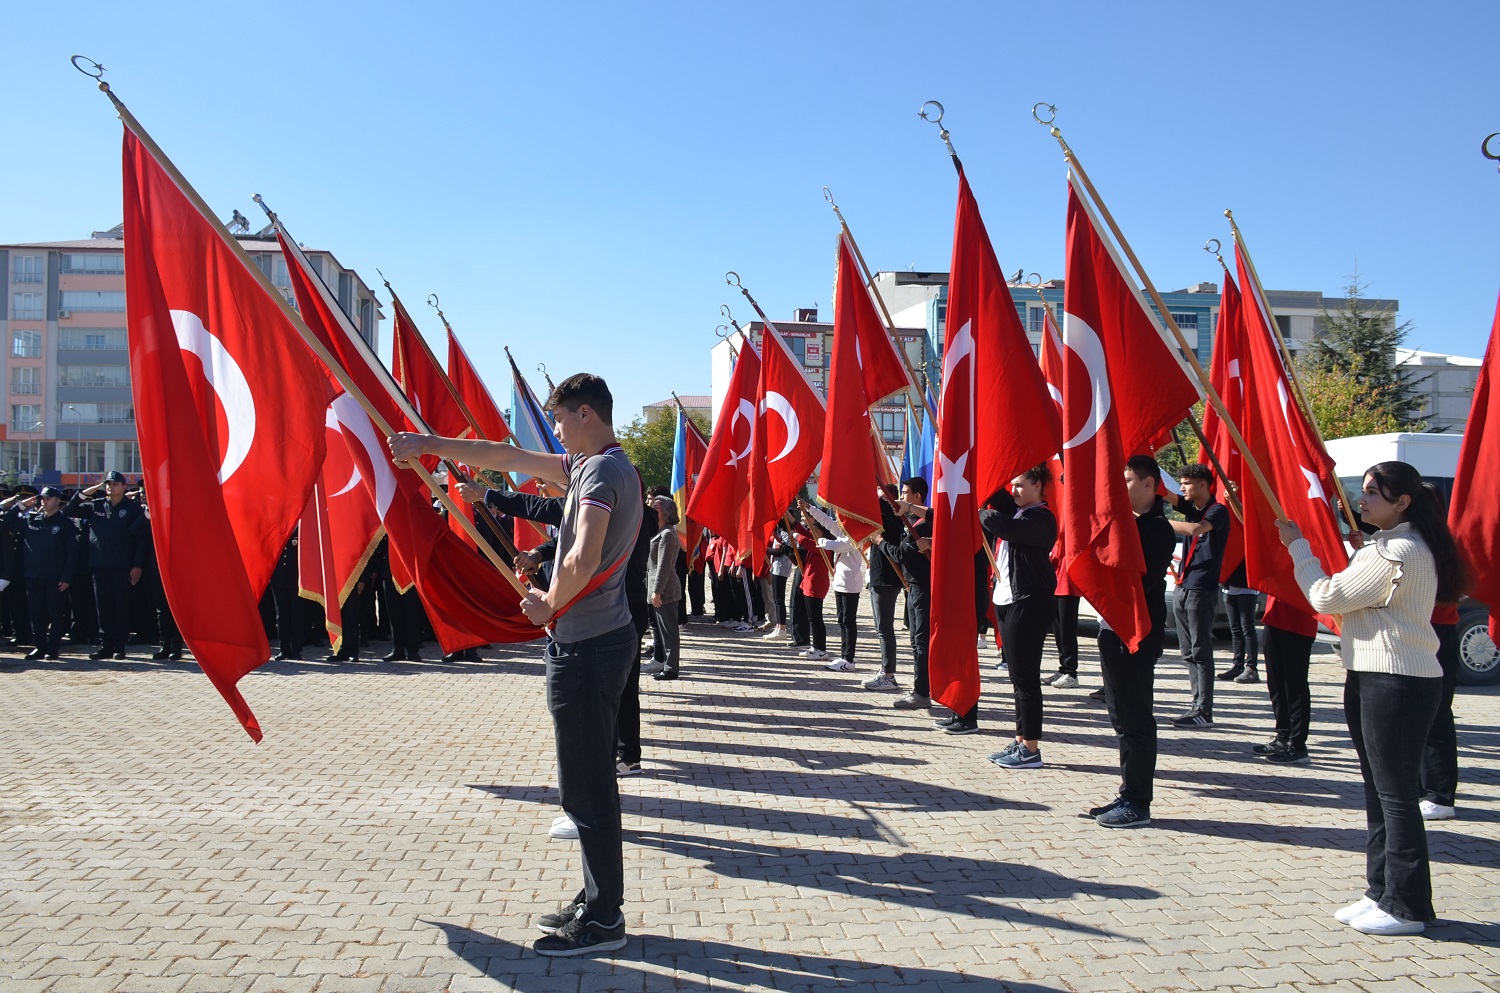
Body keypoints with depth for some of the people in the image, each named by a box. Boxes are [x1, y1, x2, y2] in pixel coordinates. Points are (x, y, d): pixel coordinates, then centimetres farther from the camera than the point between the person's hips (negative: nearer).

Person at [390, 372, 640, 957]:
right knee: (590, 781, 16)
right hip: (601, 640, 10)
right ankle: (597, 901, 27)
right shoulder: (593, 465, 14)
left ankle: (603, 920, 9)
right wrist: (433, 444, 20)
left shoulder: (601, 471, -17)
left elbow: (583, 560, -30)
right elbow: (509, 459, 19)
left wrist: (549, 606, -12)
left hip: (585, 647, -10)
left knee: (586, 787, -1)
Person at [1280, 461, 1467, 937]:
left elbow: (1327, 598, -16)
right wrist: (1358, 549, 12)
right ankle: (1382, 893, 23)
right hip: (1373, 677, 11)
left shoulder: (1397, 552, -18)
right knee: (1379, 790, 15)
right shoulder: (1393, 546, 15)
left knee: (1396, 793, -3)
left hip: (1397, 682, -11)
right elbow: (1359, 598, 17)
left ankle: (1407, 907, 7)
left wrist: (1298, 546, -7)